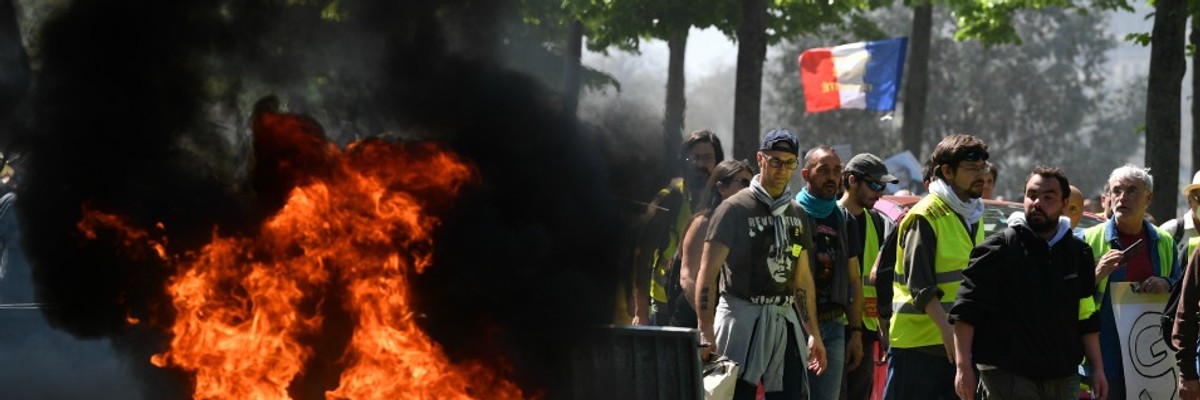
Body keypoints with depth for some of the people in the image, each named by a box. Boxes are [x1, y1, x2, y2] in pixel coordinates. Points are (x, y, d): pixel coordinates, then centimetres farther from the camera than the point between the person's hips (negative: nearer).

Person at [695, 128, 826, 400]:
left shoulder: (797, 214, 15)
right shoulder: (735, 209, -5)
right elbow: (707, 273, -10)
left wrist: (813, 333, 17)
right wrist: (706, 334, -18)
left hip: (784, 319, 6)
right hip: (741, 318, -6)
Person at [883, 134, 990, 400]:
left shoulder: (973, 216, 15)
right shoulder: (925, 216, -12)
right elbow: (920, 286, -18)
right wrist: (947, 330, -27)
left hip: (961, 340, 8)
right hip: (918, 340, -8)